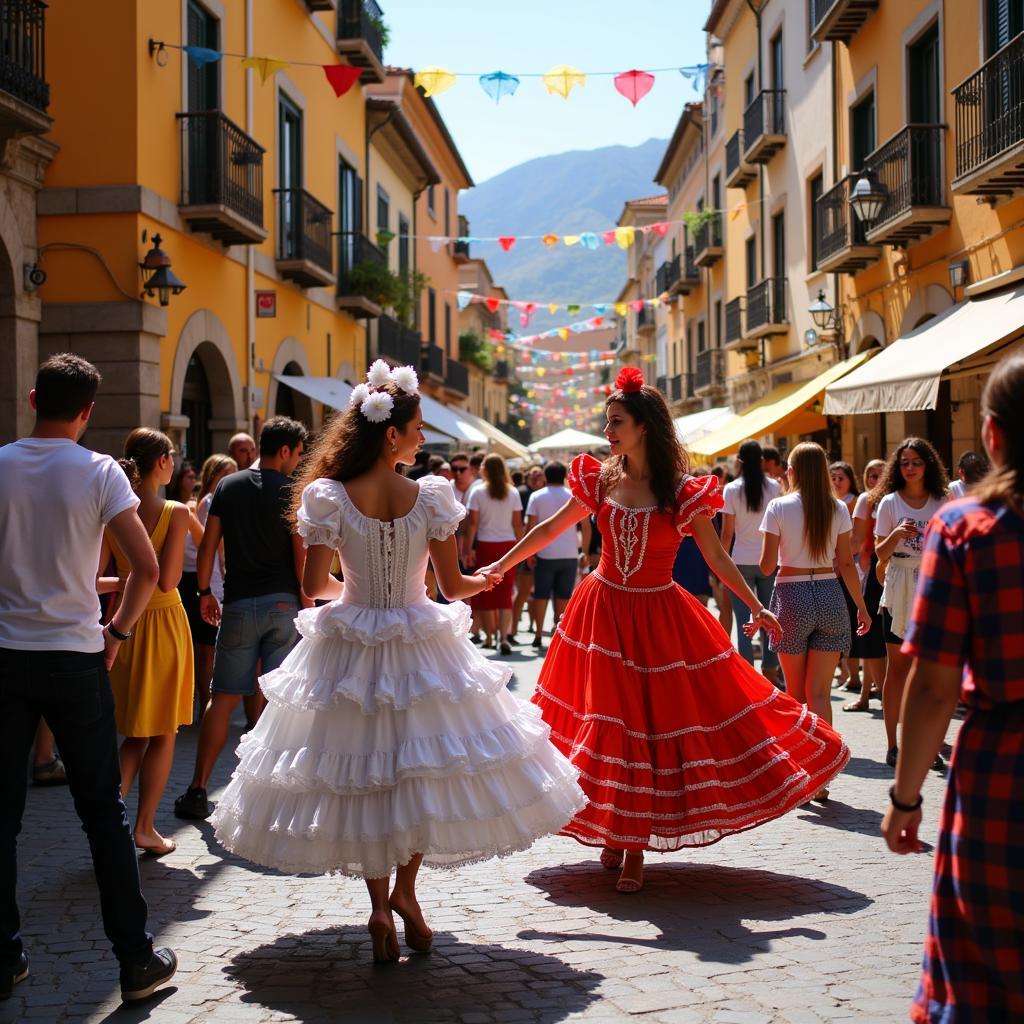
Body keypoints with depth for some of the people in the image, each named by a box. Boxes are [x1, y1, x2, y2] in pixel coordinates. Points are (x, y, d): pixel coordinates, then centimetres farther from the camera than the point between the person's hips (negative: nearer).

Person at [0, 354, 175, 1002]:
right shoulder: (98, 472, -6)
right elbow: (148, 569, -11)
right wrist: (117, 631, 3)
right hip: (75, 657, -2)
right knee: (104, 811, 5)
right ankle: (137, 960, 9)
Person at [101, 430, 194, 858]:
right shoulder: (176, 513, -14)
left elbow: (93, 578, -5)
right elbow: (167, 580, -18)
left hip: (123, 623, 5)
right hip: (163, 621, -4)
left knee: (134, 734, 16)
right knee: (162, 733, 8)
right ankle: (145, 828, 11)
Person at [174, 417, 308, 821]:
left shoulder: (228, 486, 6)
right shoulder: (292, 492, -5)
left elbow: (208, 546, 4)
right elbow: (301, 557, -8)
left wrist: (205, 591, 15)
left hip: (239, 604, 3)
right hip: (283, 604, -2)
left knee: (223, 698, 5)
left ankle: (197, 791, 5)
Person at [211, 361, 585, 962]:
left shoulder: (329, 498, -10)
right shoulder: (430, 496, -11)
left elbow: (314, 585, -5)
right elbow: (453, 584, -4)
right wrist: (487, 580, 18)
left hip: (350, 653, 1)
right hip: (423, 656, -1)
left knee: (363, 776, 13)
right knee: (426, 772, 18)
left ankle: (381, 905, 16)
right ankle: (405, 891, 17)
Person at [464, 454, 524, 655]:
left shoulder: (478, 492, -4)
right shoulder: (513, 493, 2)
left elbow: (473, 523, -7)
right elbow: (517, 523, 3)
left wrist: (468, 548, -3)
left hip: (485, 546, -2)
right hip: (508, 544, 2)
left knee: (486, 594, 8)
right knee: (505, 593, 3)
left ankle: (490, 636, 14)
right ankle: (504, 636, -9)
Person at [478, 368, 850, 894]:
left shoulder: (683, 493, -10)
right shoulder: (599, 479, -2)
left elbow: (717, 557, -4)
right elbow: (550, 528, 9)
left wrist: (757, 607, -8)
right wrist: (500, 566, 10)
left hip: (660, 618, -2)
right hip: (603, 612, 2)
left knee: (654, 722, 1)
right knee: (607, 722, 4)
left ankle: (635, 848, 14)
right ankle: (613, 832, 21)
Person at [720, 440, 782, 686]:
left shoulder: (732, 489, -5)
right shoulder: (774, 487, 0)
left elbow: (727, 532, -5)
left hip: (741, 562, -2)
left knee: (743, 620, 1)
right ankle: (770, 670, 14)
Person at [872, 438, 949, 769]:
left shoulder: (941, 502, 6)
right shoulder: (890, 502, 1)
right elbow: (880, 554, -3)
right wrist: (897, 534, -21)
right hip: (899, 588, -2)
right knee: (898, 667, 2)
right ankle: (892, 746, 7)